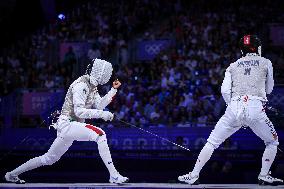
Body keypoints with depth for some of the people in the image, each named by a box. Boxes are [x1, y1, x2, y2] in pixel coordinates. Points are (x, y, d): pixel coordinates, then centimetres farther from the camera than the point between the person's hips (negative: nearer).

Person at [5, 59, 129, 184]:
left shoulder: (92, 86, 11)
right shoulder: (81, 85, -18)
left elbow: (99, 105, 6)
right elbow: (79, 111, -25)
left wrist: (113, 90, 3)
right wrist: (102, 114, -27)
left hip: (71, 126, 10)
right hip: (67, 124, -10)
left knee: (49, 159, 19)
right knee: (100, 135, -27)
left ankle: (12, 174, 31)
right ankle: (114, 176, -28)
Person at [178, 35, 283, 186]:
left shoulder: (233, 66, 19)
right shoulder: (265, 63, 15)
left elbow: (225, 90, 6)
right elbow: (268, 89, 23)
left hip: (234, 107, 2)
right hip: (256, 108, -2)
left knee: (212, 143, 11)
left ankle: (193, 176, 6)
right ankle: (264, 176, 10)